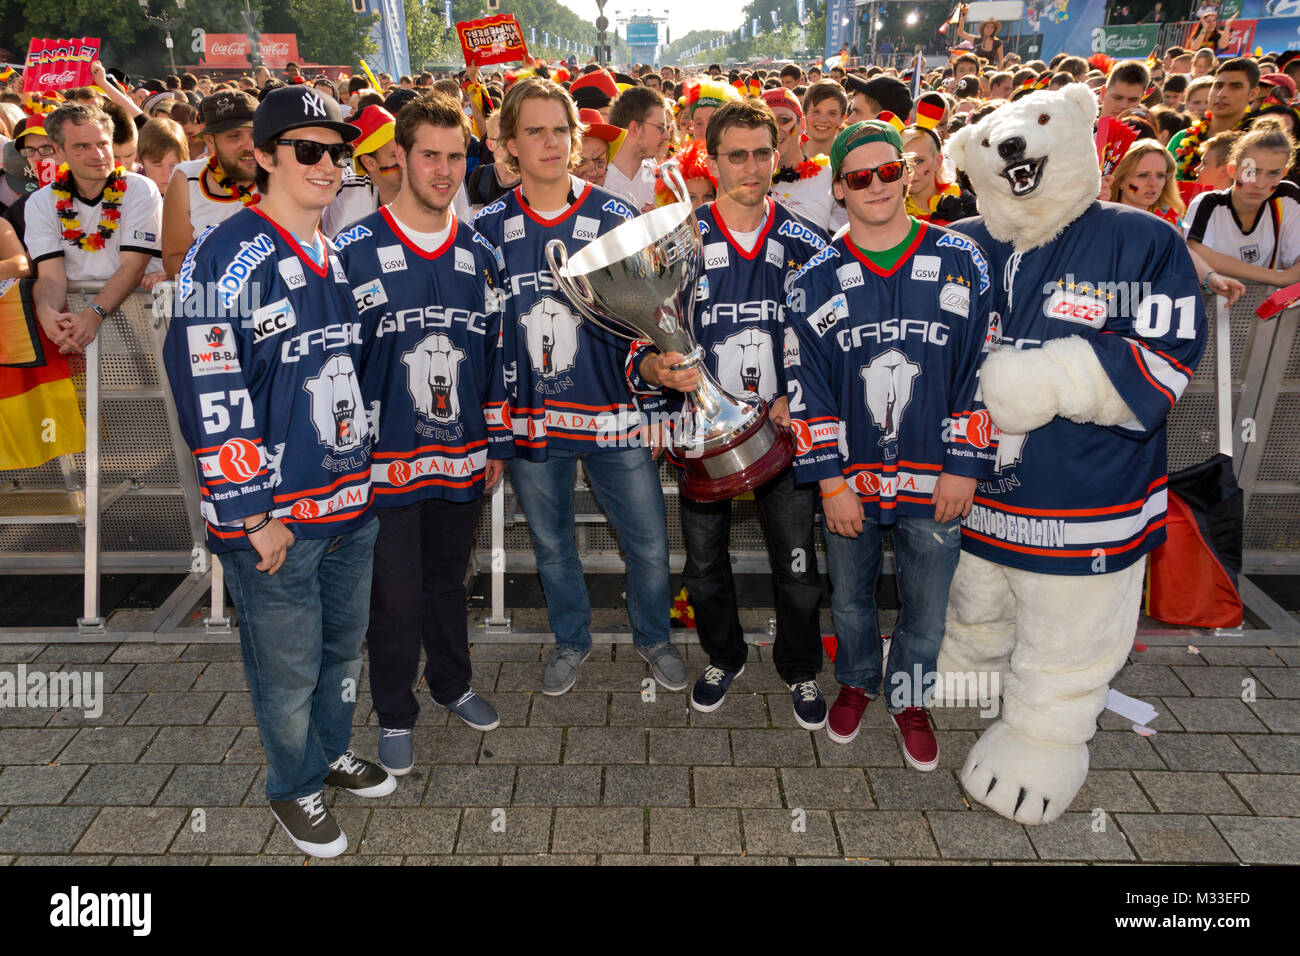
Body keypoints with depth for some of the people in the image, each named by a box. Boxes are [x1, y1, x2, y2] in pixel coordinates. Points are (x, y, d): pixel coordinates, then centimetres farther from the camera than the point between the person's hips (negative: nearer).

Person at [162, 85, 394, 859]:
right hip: (273, 517, -7)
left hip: (353, 501, 7)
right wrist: (252, 513, -17)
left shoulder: (340, 257, 10)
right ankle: (296, 786, 33)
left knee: (345, 643, 22)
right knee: (289, 665, 10)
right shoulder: (225, 257, -13)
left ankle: (334, 750, 45)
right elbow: (210, 395, -17)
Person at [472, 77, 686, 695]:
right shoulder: (488, 228, 1)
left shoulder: (615, 219, -3)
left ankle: (652, 637, 34)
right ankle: (570, 640, 41)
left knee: (648, 541, 6)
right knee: (551, 542, 17)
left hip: (610, 412, -1)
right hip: (529, 414, 1)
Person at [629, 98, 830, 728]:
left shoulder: (808, 245, 0)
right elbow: (639, 342, -6)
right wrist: (657, 368, -29)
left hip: (786, 428, 0)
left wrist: (798, 398, -10)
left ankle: (801, 670, 34)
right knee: (704, 568, 14)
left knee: (798, 569, 6)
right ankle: (723, 658, 41)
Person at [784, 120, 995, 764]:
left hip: (935, 482, 0)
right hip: (849, 480, 1)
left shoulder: (960, 264, -2)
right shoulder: (816, 281, -1)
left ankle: (909, 698, 38)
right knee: (850, 598, 18)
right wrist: (831, 481, -7)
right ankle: (856, 683, 44)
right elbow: (808, 388, -3)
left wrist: (964, 468, -6)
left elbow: (981, 370, -2)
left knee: (927, 607, 12)